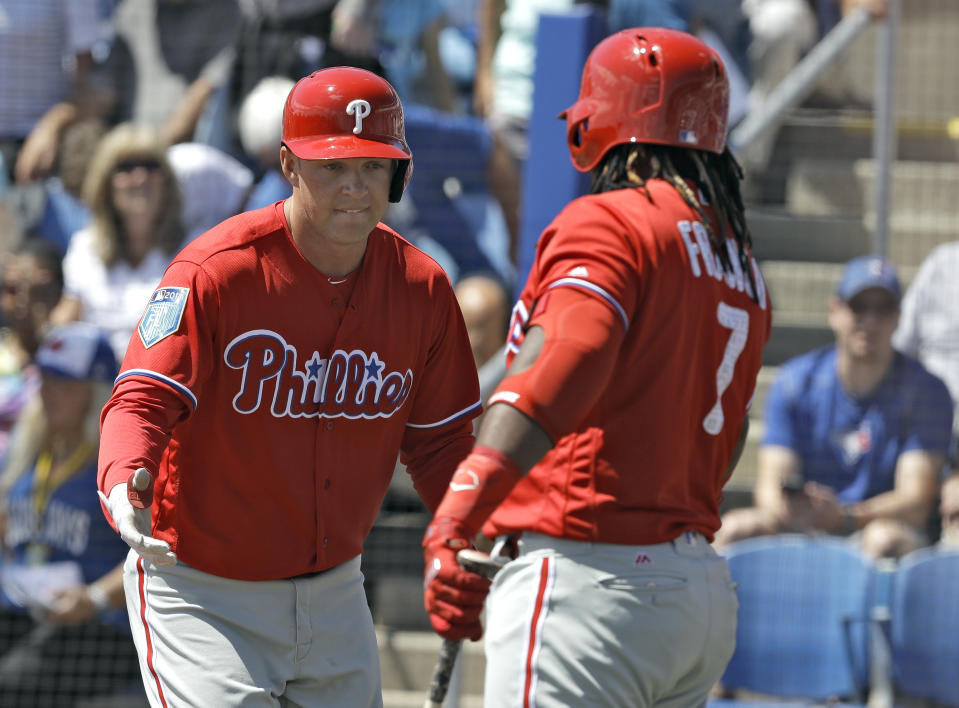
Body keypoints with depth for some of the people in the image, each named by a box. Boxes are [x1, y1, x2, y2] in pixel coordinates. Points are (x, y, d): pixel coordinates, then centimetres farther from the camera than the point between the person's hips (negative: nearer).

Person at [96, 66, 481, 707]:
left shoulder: (421, 288, -2)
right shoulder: (216, 270, -17)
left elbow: (438, 442, 6)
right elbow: (144, 397, -25)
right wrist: (124, 482, -46)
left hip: (334, 592, 6)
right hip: (201, 594, -5)